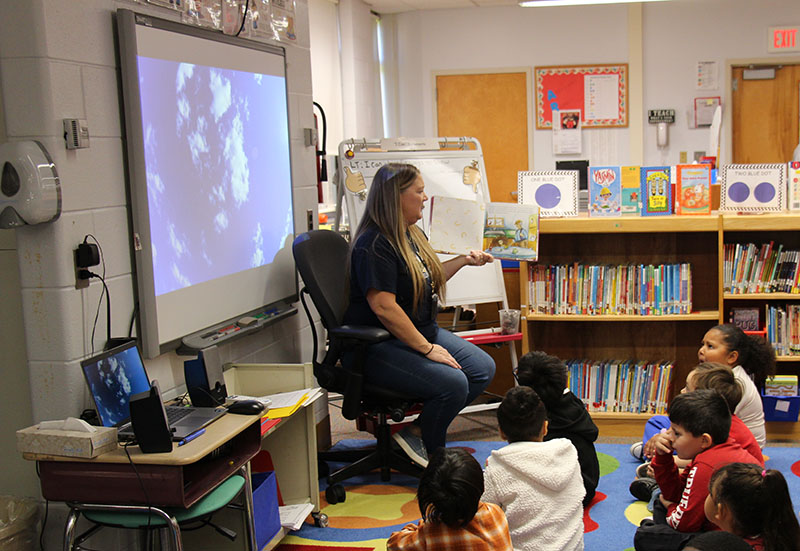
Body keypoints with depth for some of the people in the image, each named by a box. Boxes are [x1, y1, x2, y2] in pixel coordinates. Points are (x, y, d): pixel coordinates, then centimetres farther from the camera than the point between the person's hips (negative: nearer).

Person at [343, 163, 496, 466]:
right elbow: (384, 307, -25)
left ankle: (417, 427, 3)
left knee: (483, 367, -2)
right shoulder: (374, 244, -19)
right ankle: (431, 452, 1)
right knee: (452, 382, -26)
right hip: (379, 347, -10)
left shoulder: (413, 234, 13)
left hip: (423, 332, 10)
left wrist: (464, 260, 21)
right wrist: (427, 349, -22)